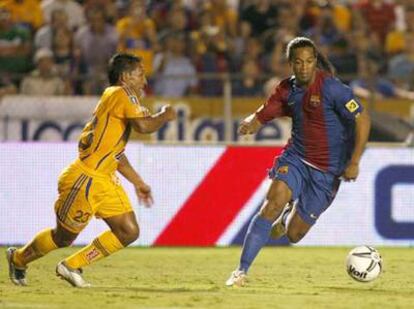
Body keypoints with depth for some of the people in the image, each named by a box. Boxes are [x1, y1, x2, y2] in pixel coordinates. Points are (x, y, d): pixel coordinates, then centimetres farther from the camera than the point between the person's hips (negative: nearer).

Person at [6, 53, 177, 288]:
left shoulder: (121, 99, 16)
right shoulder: (119, 94, -13)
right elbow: (143, 125, -28)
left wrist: (137, 182, 24)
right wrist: (164, 116, -8)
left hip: (105, 180, 9)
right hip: (84, 179, -9)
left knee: (129, 232, 0)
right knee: (64, 237, 6)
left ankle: (72, 266, 10)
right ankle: (18, 258, 32)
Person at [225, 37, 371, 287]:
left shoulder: (331, 87, -17)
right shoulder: (287, 89, 0)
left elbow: (363, 120, -15)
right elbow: (262, 116, 8)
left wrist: (354, 162, -18)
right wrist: (250, 124, -17)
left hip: (327, 171, -3)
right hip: (296, 158, 3)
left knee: (293, 235, 2)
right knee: (273, 203, -24)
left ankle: (290, 217, 41)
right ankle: (242, 270, -18)